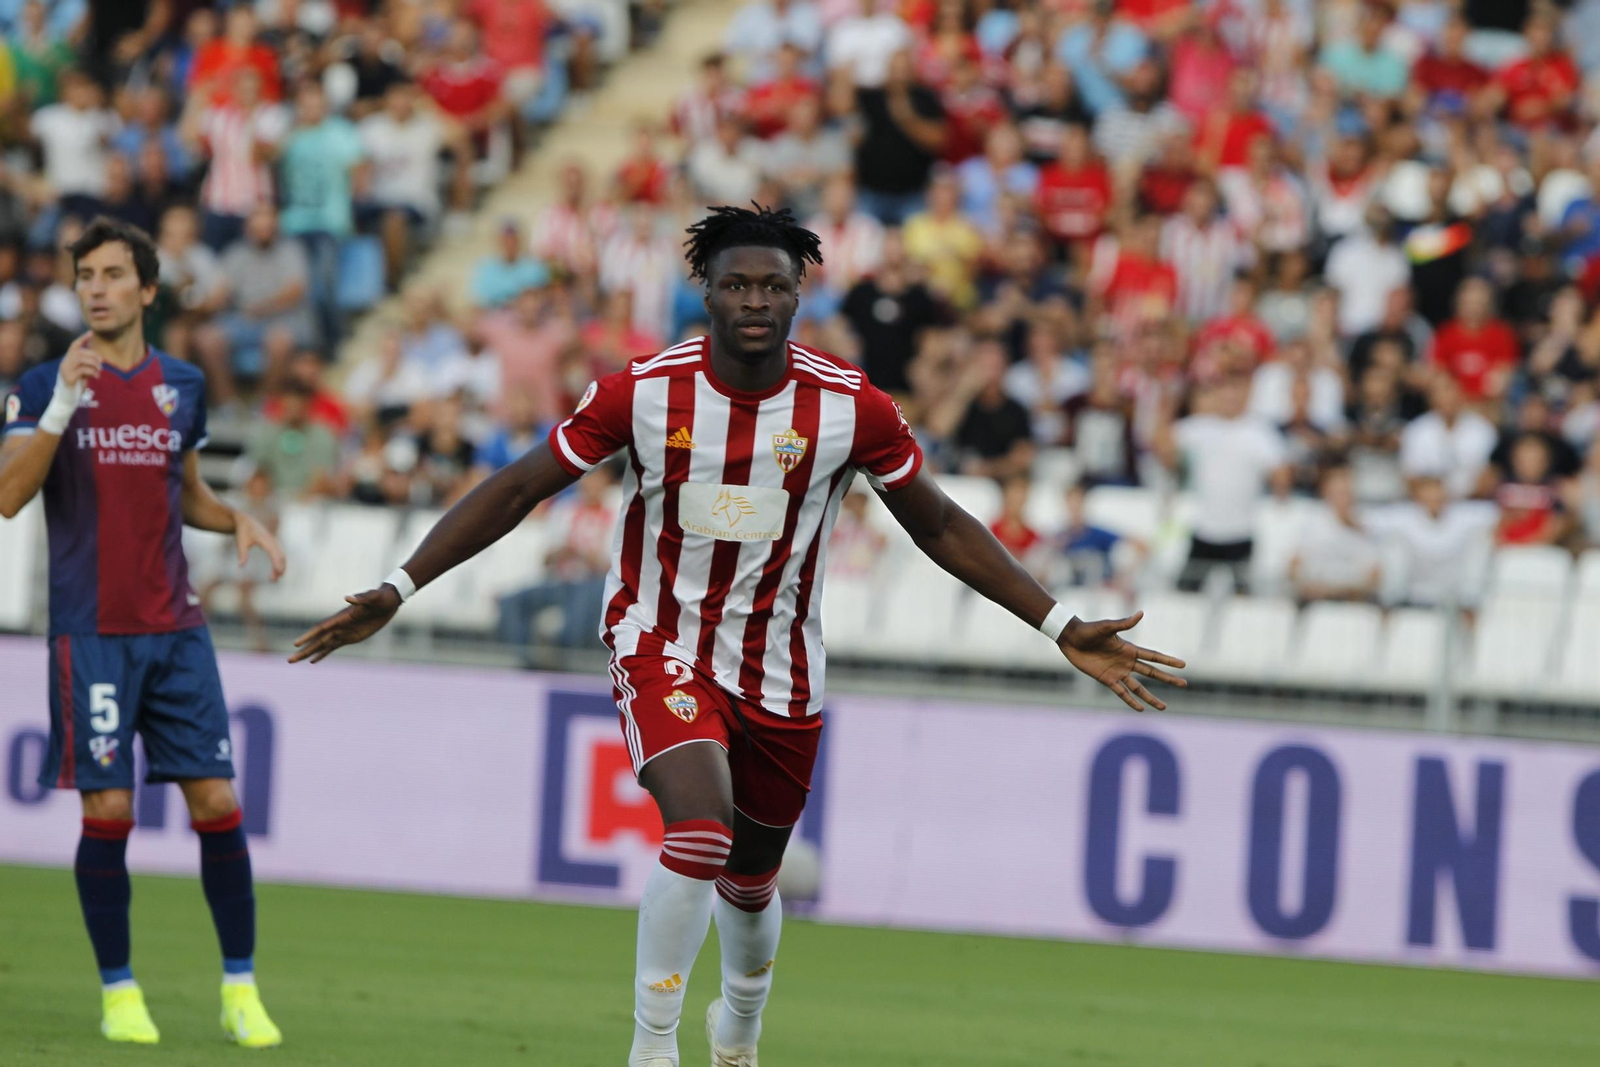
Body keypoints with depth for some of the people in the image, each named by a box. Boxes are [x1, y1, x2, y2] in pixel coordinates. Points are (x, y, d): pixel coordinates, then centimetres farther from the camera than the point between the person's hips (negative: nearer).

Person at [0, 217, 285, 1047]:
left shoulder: (182, 387, 11)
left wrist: (239, 520, 4)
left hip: (176, 628, 3)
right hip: (92, 632, -3)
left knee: (217, 802, -2)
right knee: (108, 812, -5)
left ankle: (239, 988, 5)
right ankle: (117, 991, 7)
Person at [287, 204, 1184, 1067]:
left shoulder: (851, 407, -12)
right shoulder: (643, 391, -14)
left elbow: (942, 527, 1)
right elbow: (520, 489, -6)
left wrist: (1063, 628, -4)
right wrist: (397, 591, -12)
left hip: (780, 672, 2)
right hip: (664, 646, -2)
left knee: (750, 883, 15)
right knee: (700, 830, -28)